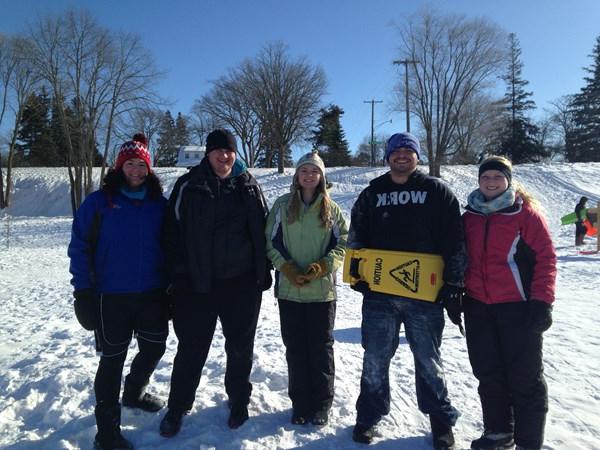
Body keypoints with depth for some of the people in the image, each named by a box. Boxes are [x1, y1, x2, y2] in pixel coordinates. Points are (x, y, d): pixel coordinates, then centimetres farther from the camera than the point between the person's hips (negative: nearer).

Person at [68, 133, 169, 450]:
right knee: (113, 359, 5)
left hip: (152, 294, 4)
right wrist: (83, 290, -9)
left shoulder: (159, 203, 3)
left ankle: (134, 393, 46)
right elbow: (79, 247, -5)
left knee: (154, 348, 17)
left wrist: (170, 285, 5)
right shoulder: (99, 201, -6)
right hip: (111, 296, -4)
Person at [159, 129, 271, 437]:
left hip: (242, 282, 2)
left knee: (240, 346, 14)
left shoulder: (248, 185, 4)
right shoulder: (188, 186, -1)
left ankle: (239, 401, 35)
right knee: (191, 348, 9)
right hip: (197, 283, -1)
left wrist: (264, 272, 6)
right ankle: (177, 408, 29)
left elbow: (263, 230, 8)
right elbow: (174, 232, -2)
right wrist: (178, 275, -5)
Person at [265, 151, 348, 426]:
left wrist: (321, 267, -13)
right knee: (295, 348, 9)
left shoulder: (331, 209, 3)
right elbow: (272, 242, 2)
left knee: (321, 348, 7)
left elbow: (342, 243, 2)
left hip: (322, 290, 0)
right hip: (289, 289, 1)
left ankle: (322, 404, 23)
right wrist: (288, 269, -11)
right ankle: (300, 403, 24)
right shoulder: (282, 205, 3)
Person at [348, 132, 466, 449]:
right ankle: (369, 416, 27)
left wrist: (453, 287, -4)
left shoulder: (437, 192, 3)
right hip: (378, 292, 2)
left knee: (428, 360, 12)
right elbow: (356, 238, 13)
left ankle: (441, 419, 31)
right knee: (375, 359, 9)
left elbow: (455, 244, 0)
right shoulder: (372, 194, 10)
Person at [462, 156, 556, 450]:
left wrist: (542, 302, -14)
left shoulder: (526, 212, -5)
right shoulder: (470, 216, 10)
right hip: (478, 307, 5)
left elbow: (546, 258, -8)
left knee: (525, 377, 5)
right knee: (488, 373, 14)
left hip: (518, 307, -5)